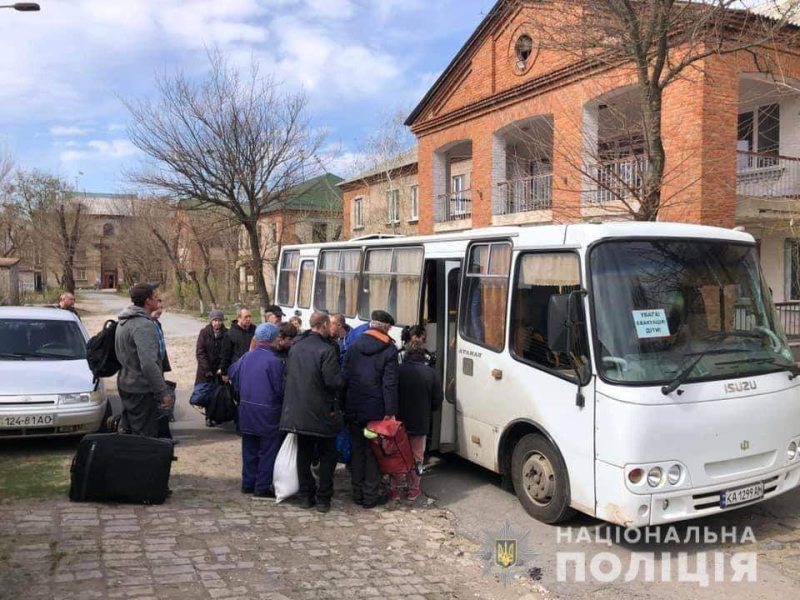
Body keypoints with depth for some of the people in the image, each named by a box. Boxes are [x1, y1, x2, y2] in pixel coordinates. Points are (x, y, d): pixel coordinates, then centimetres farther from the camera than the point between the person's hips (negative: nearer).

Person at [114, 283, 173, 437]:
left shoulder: (124, 321, 11)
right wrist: (163, 392, -28)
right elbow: (148, 364, -31)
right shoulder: (144, 325, -22)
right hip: (140, 390, -10)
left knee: (128, 429, 20)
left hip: (125, 385, 10)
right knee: (146, 435, -3)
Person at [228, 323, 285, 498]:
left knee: (249, 449, 17)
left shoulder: (247, 357, 2)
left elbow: (232, 372, 17)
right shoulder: (274, 361, -19)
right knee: (267, 451, 4)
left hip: (246, 409, 7)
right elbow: (280, 389, -16)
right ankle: (262, 487, 8)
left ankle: (248, 483, 24)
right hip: (267, 413, -7)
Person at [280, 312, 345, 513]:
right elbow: (335, 381, -22)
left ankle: (306, 496, 23)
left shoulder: (295, 347, 3)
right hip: (322, 412, -6)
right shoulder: (326, 350, -19)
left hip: (298, 411, 6)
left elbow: (288, 373, 10)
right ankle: (323, 498, 13)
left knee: (304, 454, 16)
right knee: (327, 455, 10)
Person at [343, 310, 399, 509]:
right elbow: (390, 384, -13)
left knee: (357, 451, 14)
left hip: (353, 409, 4)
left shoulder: (353, 346, 6)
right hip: (376, 410, -4)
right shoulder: (389, 349, -7)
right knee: (374, 453, 6)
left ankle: (357, 493, 21)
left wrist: (344, 405, 10)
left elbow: (345, 377, 6)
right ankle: (370, 496, 10)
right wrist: (391, 412, -12)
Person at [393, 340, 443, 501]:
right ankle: (413, 489, 22)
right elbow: (438, 399, -4)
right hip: (420, 423, 0)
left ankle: (396, 489, 19)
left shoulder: (398, 370, -12)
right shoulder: (431, 373, -9)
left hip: (399, 421, 0)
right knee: (416, 456, 15)